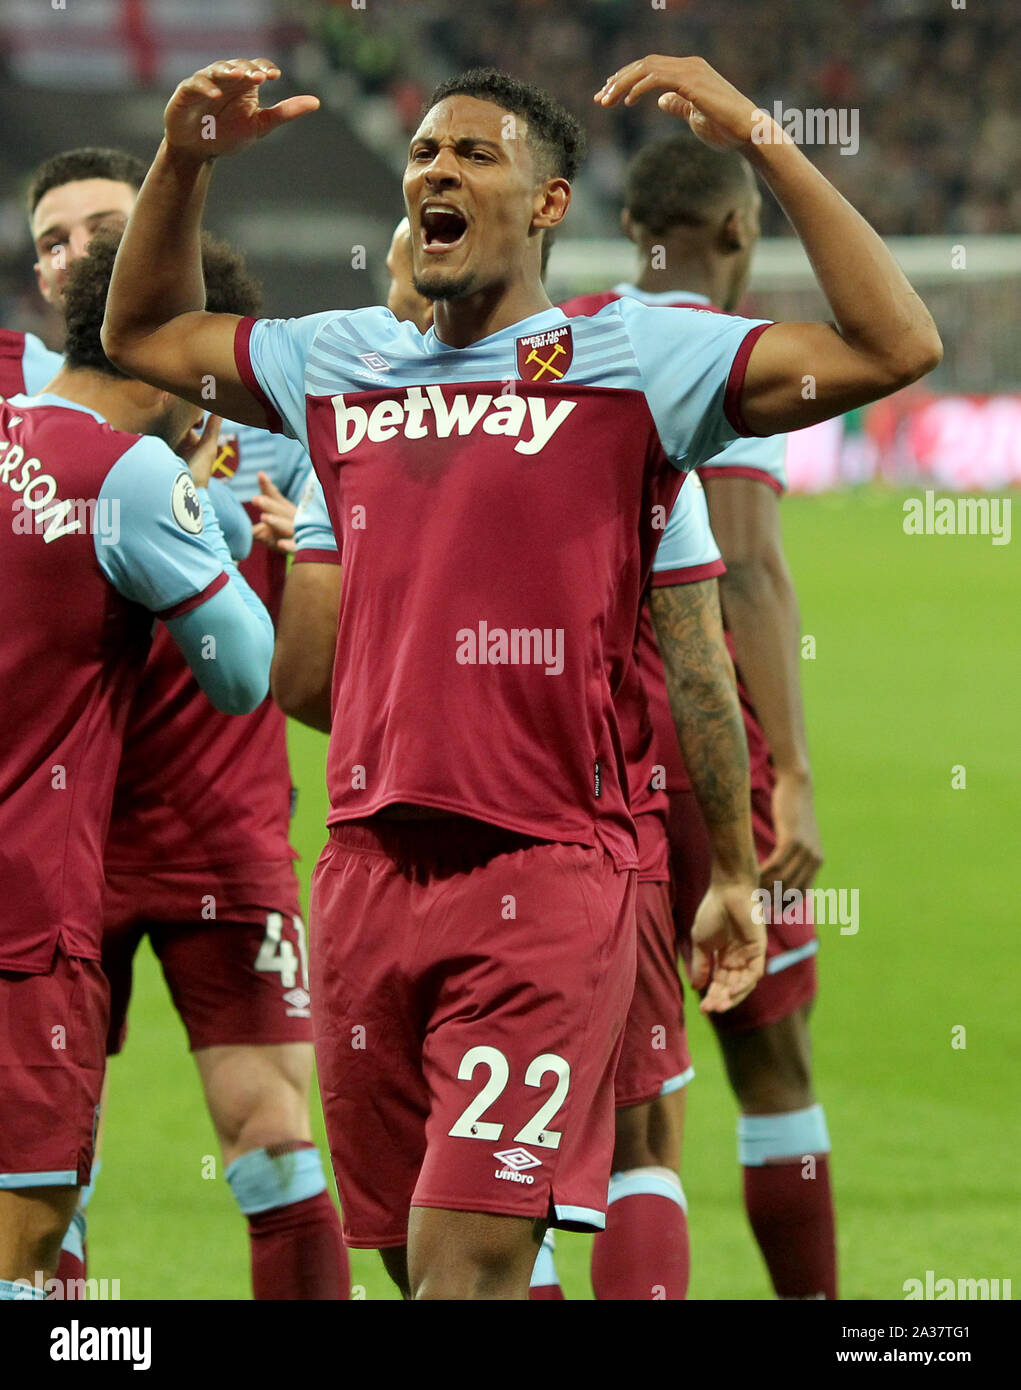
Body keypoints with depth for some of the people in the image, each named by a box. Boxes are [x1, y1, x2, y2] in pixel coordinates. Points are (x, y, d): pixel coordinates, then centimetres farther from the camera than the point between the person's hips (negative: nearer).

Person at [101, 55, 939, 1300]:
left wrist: (760, 142, -12)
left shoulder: (631, 360, 1)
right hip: (367, 871, 6)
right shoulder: (344, 365, 17)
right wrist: (184, 160, 18)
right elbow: (144, 334, 33)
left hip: (546, 878, -5)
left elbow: (893, 349, -9)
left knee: (469, 1266, -15)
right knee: (410, 1259, 10)